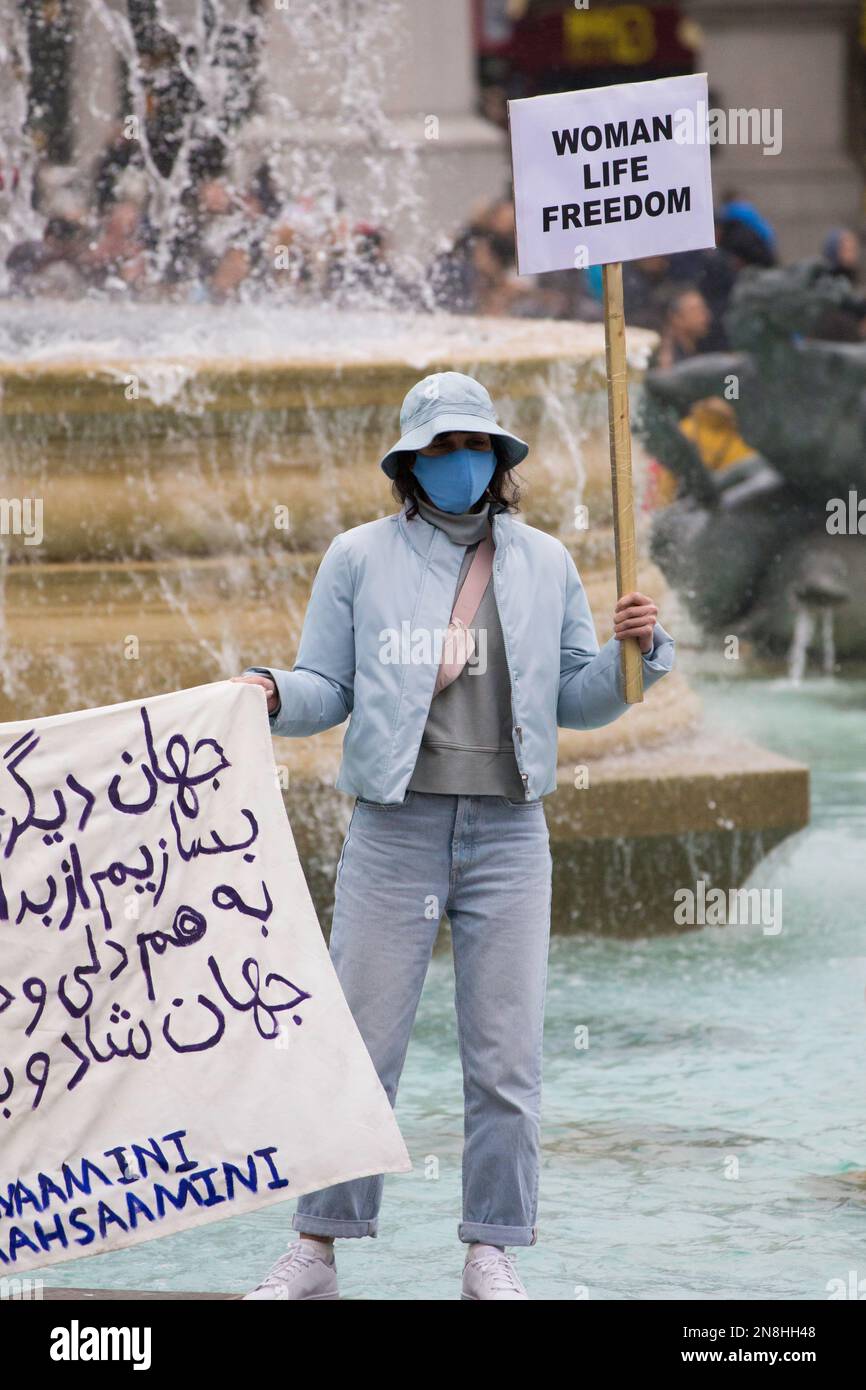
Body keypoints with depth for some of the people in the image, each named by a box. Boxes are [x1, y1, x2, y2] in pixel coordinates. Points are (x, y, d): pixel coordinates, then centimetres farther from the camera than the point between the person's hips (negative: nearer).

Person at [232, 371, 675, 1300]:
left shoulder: (544, 564, 10)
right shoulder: (360, 558, 5)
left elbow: (576, 700, 13)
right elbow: (326, 690, 4)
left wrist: (635, 651, -5)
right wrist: (271, 694, -16)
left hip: (508, 835, 2)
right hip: (394, 830, -2)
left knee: (506, 1061, 2)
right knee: (357, 1048, -1)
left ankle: (492, 1257, 12)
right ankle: (315, 1253, 8)